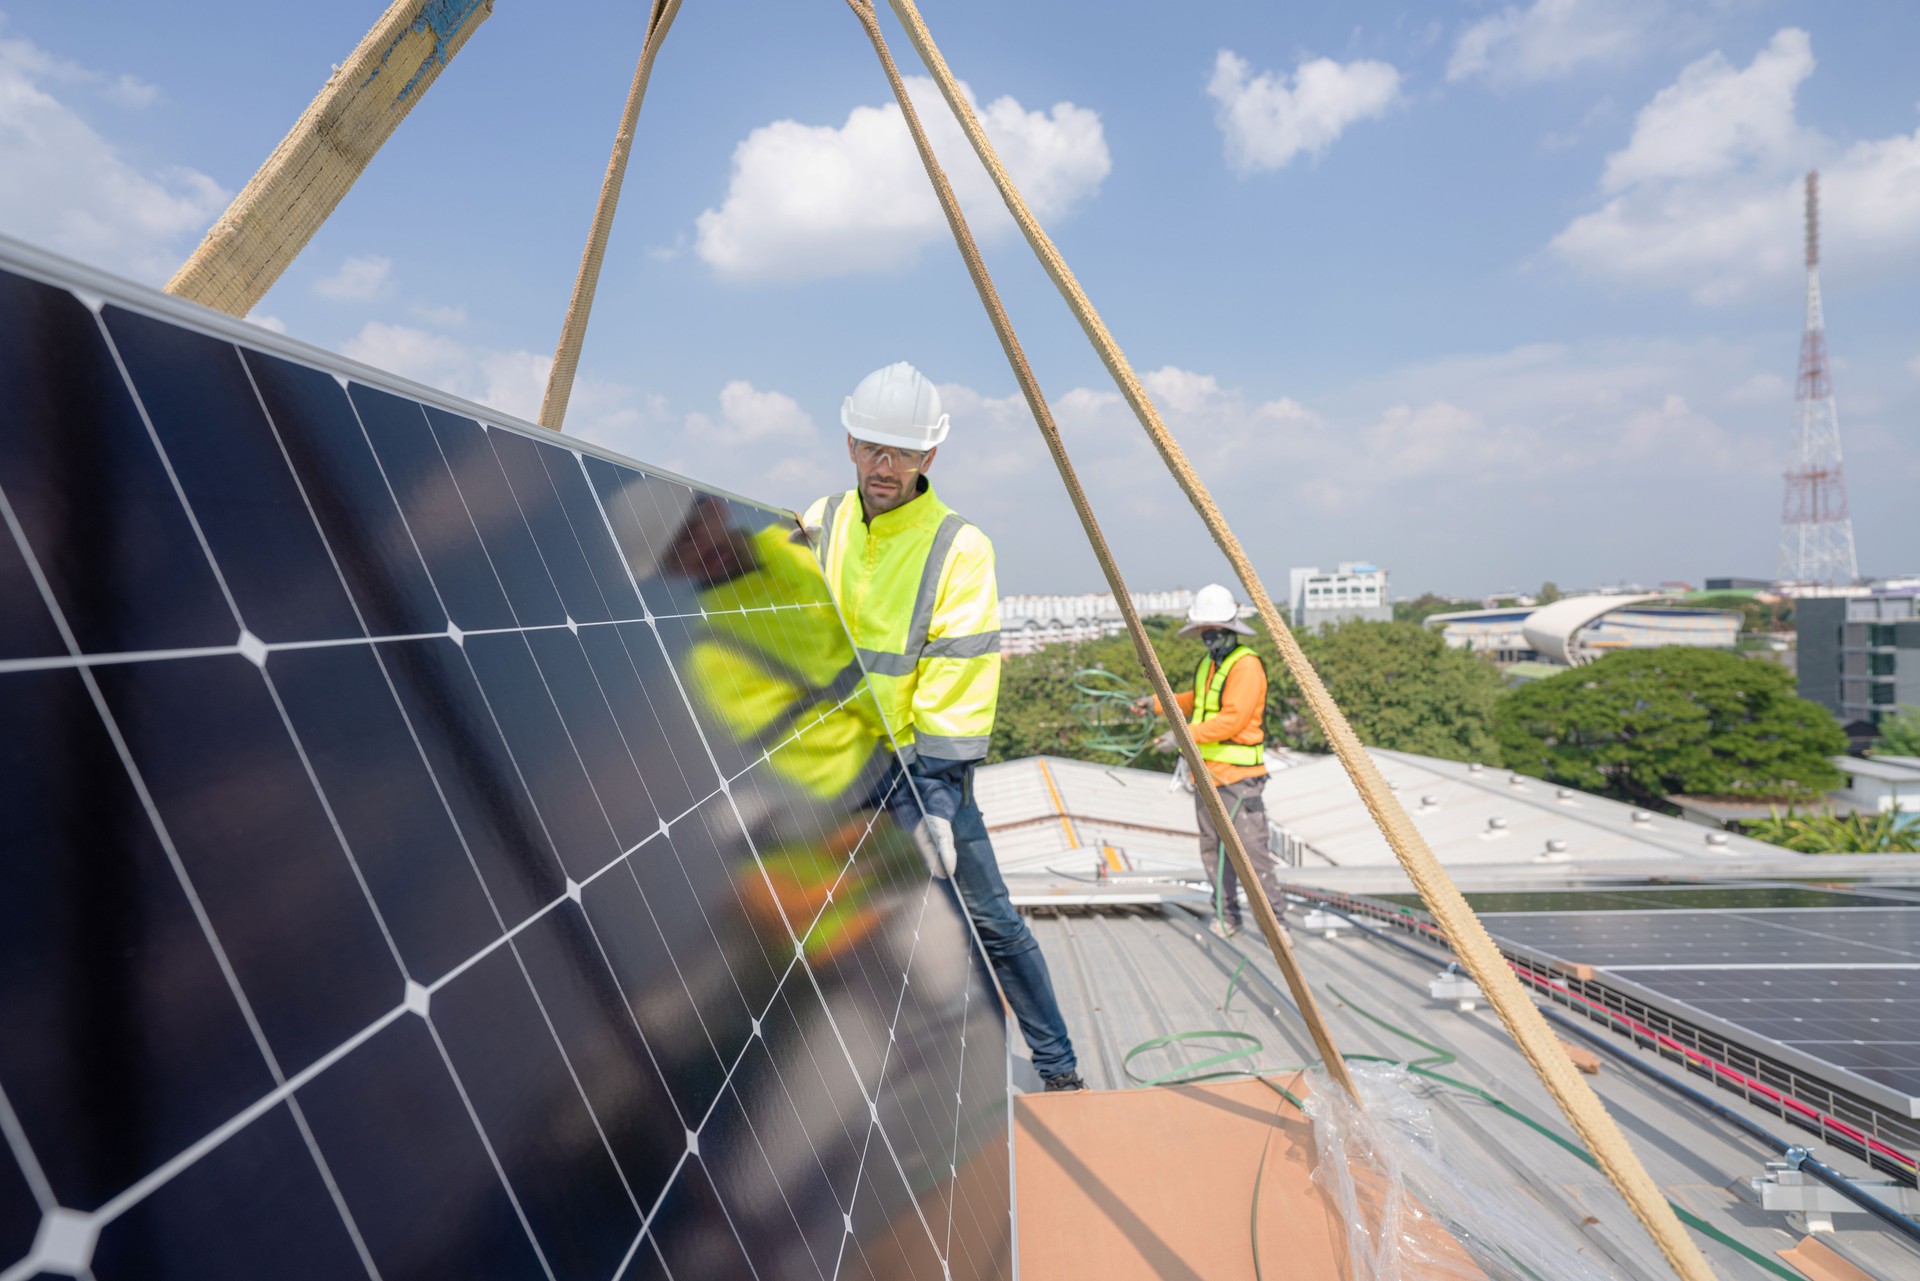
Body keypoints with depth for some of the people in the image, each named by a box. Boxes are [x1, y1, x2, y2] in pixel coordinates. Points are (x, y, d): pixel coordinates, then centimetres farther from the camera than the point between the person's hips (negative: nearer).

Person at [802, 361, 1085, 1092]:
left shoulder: (959, 547, -13)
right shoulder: (818, 527, 1)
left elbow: (958, 680, -18)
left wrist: (938, 799, -22)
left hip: (923, 764, -4)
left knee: (987, 917, 0)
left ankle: (1058, 1069, 17)